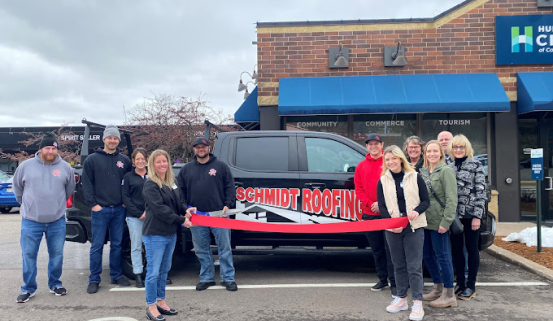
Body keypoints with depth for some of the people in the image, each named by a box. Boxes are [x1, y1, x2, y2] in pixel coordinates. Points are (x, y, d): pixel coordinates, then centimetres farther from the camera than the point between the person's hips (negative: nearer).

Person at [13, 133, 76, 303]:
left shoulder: (65, 167, 0)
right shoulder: (26, 166, -2)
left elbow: (69, 189, 14)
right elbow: (17, 187, 11)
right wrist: (27, 205, 14)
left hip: (57, 221, 1)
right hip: (31, 221, -1)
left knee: (57, 254, 9)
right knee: (28, 255, 4)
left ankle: (55, 284, 26)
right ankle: (28, 288, 19)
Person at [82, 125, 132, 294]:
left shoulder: (124, 160, 8)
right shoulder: (92, 159, 0)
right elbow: (86, 183, -3)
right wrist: (92, 203, -9)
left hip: (119, 210, 3)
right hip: (100, 209, -3)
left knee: (117, 245, 11)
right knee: (97, 246, 1)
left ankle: (116, 275, 23)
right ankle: (94, 279, 10)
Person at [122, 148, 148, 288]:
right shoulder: (128, 176, 7)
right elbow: (125, 197, 2)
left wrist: (148, 211, -9)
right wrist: (138, 213, -8)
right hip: (134, 217, -1)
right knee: (136, 246, 3)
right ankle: (138, 275, 10)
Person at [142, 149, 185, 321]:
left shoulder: (172, 182, 9)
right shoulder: (150, 185, -13)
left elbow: (178, 202, 17)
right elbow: (160, 209, -21)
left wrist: (186, 210, -5)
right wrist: (181, 220, -19)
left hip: (171, 233, 8)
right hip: (155, 235, -8)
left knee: (164, 270, 17)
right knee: (153, 272, 1)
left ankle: (161, 302, 30)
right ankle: (151, 307, 14)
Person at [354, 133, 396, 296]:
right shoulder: (361, 166, 10)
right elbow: (358, 188, 7)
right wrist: (370, 203, -6)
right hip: (369, 214, 4)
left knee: (390, 248, -3)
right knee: (377, 249, 13)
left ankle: (394, 282, 4)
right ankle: (382, 279, 25)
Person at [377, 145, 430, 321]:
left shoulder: (415, 177, 1)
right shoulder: (383, 181, 5)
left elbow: (426, 201, 2)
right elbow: (382, 207, 3)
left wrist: (417, 211, -19)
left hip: (414, 227, -2)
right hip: (392, 229, 2)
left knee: (414, 266, -3)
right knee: (399, 265, 11)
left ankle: (417, 303, 5)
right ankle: (401, 299, 24)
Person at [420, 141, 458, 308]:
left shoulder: (446, 171, -10)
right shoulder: (423, 172, 11)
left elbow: (452, 198, -15)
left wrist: (446, 221, -20)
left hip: (439, 222, -7)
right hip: (426, 220, 8)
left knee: (442, 256, -1)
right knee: (427, 255, 14)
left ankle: (449, 295, 11)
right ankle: (438, 288, 30)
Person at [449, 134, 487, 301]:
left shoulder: (475, 165, -3)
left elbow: (481, 191, -7)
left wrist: (477, 216, -12)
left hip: (470, 214, -4)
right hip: (453, 214, 4)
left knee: (471, 248, 6)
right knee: (456, 249, 9)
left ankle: (471, 285, 15)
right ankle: (460, 282, 21)